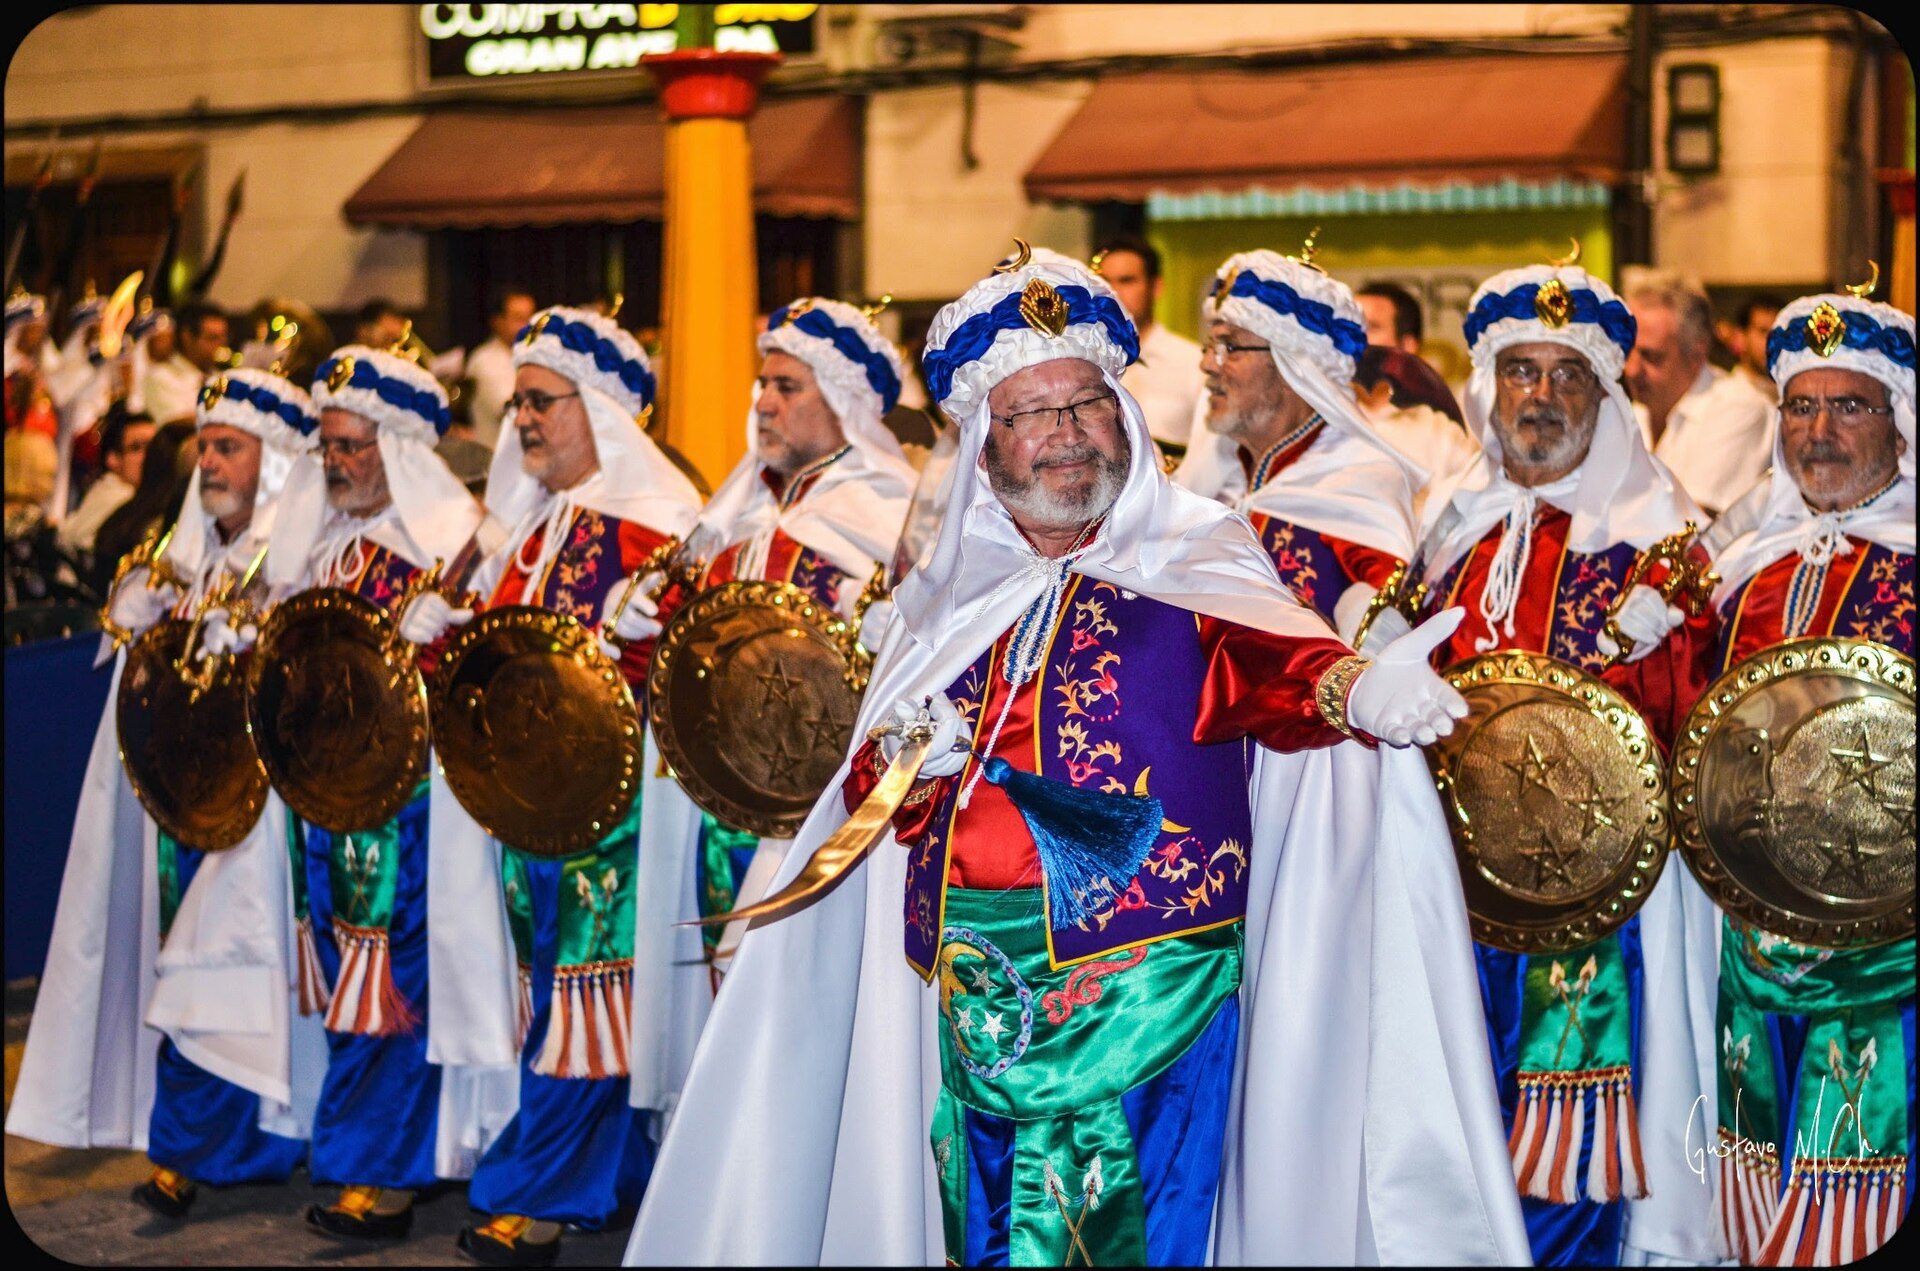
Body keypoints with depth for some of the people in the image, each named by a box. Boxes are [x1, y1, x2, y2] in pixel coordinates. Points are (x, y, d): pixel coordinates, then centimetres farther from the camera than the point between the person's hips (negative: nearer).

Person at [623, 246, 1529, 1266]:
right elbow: (870, 788, 16)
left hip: (1147, 978, -4)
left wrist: (1352, 687, -43)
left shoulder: (1193, 563, 0)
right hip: (975, 979, 5)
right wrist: (910, 760, -7)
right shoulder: (949, 592, 13)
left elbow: (1265, 657, -21)